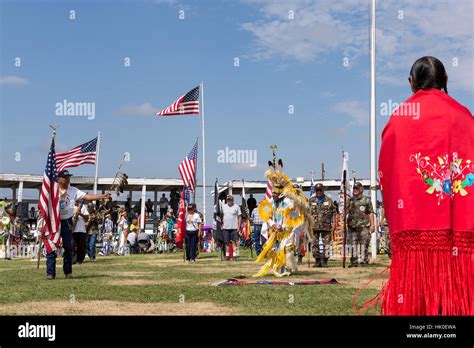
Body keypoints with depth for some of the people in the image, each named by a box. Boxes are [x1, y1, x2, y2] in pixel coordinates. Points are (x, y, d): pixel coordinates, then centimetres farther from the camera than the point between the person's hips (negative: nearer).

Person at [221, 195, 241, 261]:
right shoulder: (223, 206, 12)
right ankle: (227, 255, 13)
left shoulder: (236, 207, -1)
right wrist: (222, 224, 12)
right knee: (226, 242, 7)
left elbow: (240, 217, -2)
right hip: (225, 227, 4)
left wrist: (239, 226, -9)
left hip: (234, 227, -4)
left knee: (234, 241, -6)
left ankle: (234, 255, -3)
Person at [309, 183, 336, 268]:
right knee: (315, 244, 4)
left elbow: (334, 212, 8)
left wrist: (333, 222, -1)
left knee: (326, 244, -2)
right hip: (314, 226, 1)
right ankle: (317, 260, 12)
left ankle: (324, 261, 4)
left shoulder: (329, 200, 6)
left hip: (326, 226, -1)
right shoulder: (311, 200, 9)